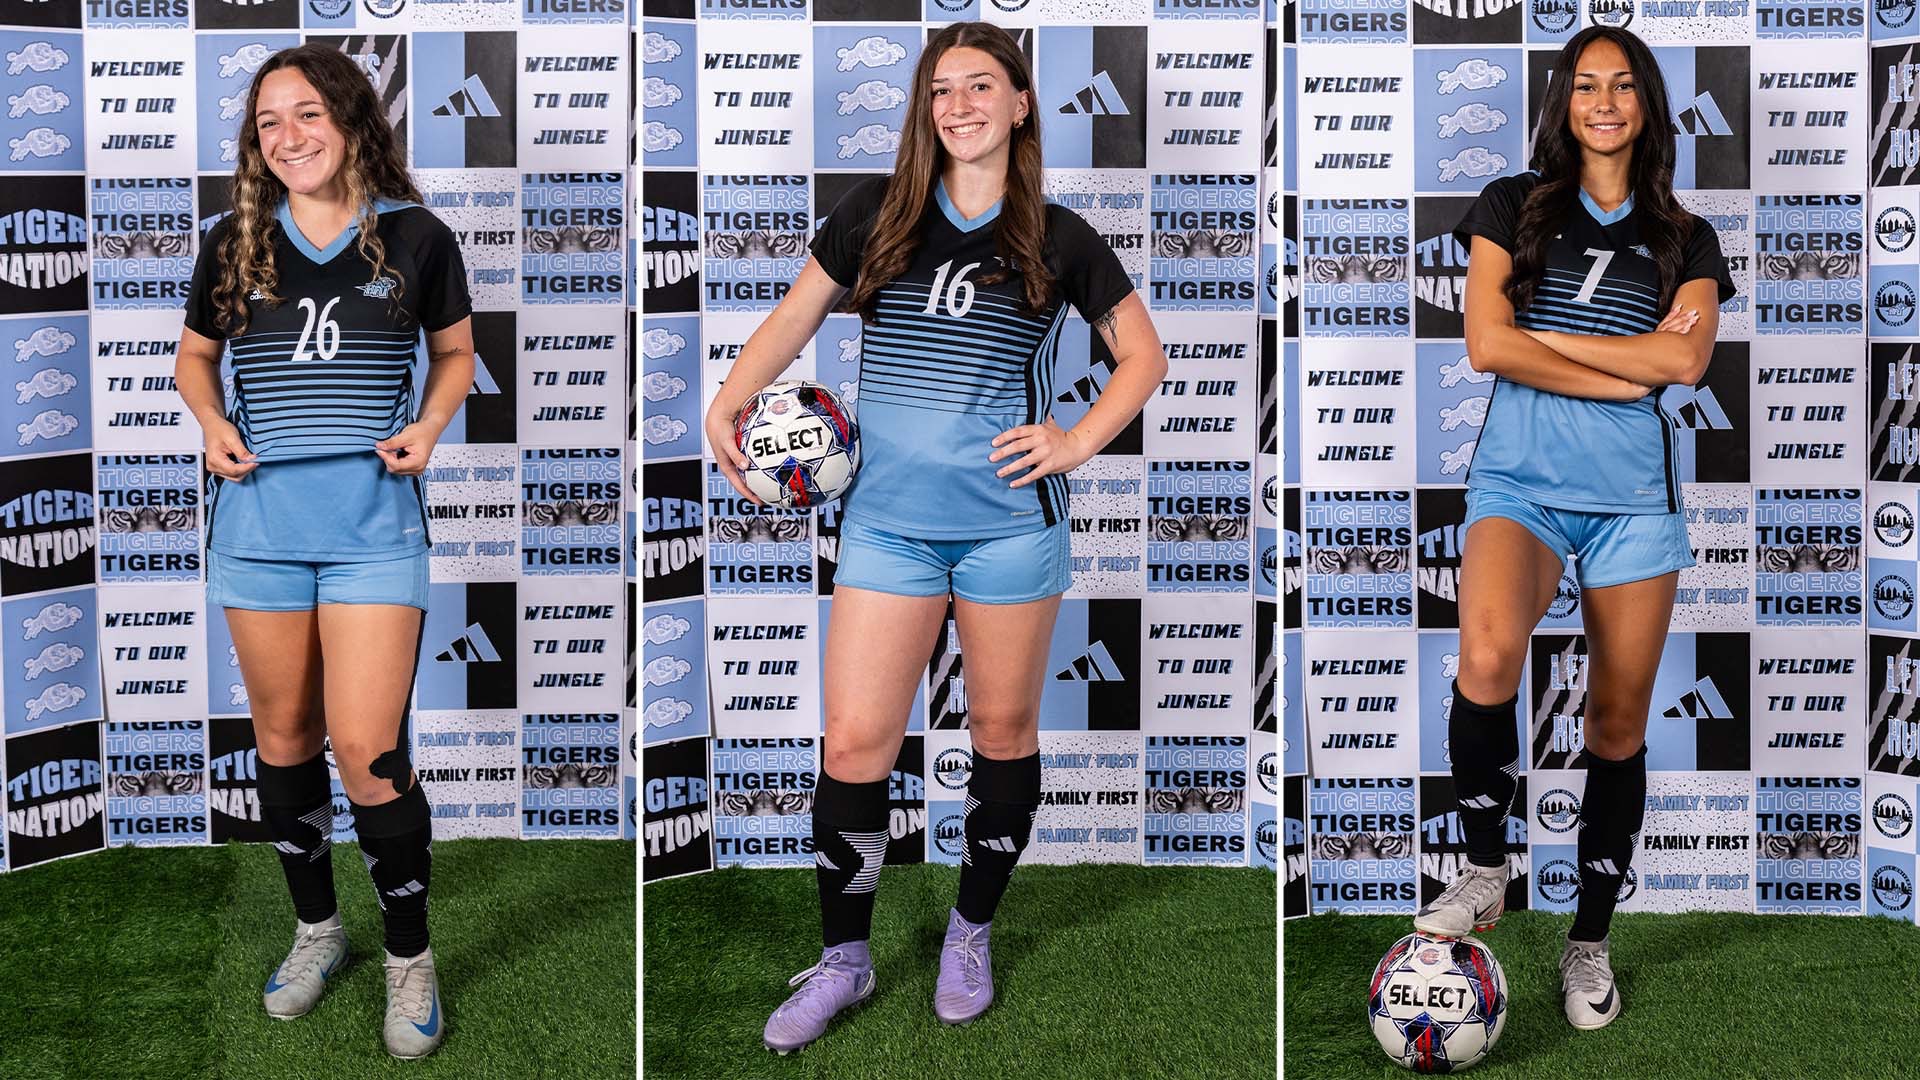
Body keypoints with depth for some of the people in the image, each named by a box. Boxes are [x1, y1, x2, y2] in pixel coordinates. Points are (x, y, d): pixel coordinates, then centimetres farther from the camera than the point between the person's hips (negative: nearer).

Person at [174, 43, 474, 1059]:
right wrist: (212, 423, -2)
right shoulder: (235, 242, 5)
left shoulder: (414, 237, 0)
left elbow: (455, 353, 14)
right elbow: (195, 356, 18)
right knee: (283, 734, 13)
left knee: (367, 752, -8)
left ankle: (409, 957, 10)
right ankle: (315, 927, 32)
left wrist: (427, 426, -5)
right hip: (258, 515, 3)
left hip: (371, 517, -3)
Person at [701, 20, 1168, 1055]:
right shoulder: (875, 215, 4)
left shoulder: (1057, 237, 2)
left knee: (1003, 729, 10)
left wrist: (1076, 442, -3)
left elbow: (1143, 353, 10)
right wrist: (725, 407, -2)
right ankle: (843, 958, 14)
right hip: (887, 518, 0)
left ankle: (971, 931, 31)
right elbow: (793, 318, 13)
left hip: (1010, 517, 0)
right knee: (852, 744, -3)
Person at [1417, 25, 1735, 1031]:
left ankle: (1589, 940, 20)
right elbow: (1487, 345, -5)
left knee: (1618, 722, 5)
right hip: (1520, 477, -2)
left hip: (1635, 493, 2)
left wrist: (1544, 337, -7)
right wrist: (1633, 367, -6)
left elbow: (1687, 361, -6)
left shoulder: (1685, 238, 12)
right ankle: (1484, 869, -9)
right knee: (1487, 657, -31)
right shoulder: (1514, 206, 8)